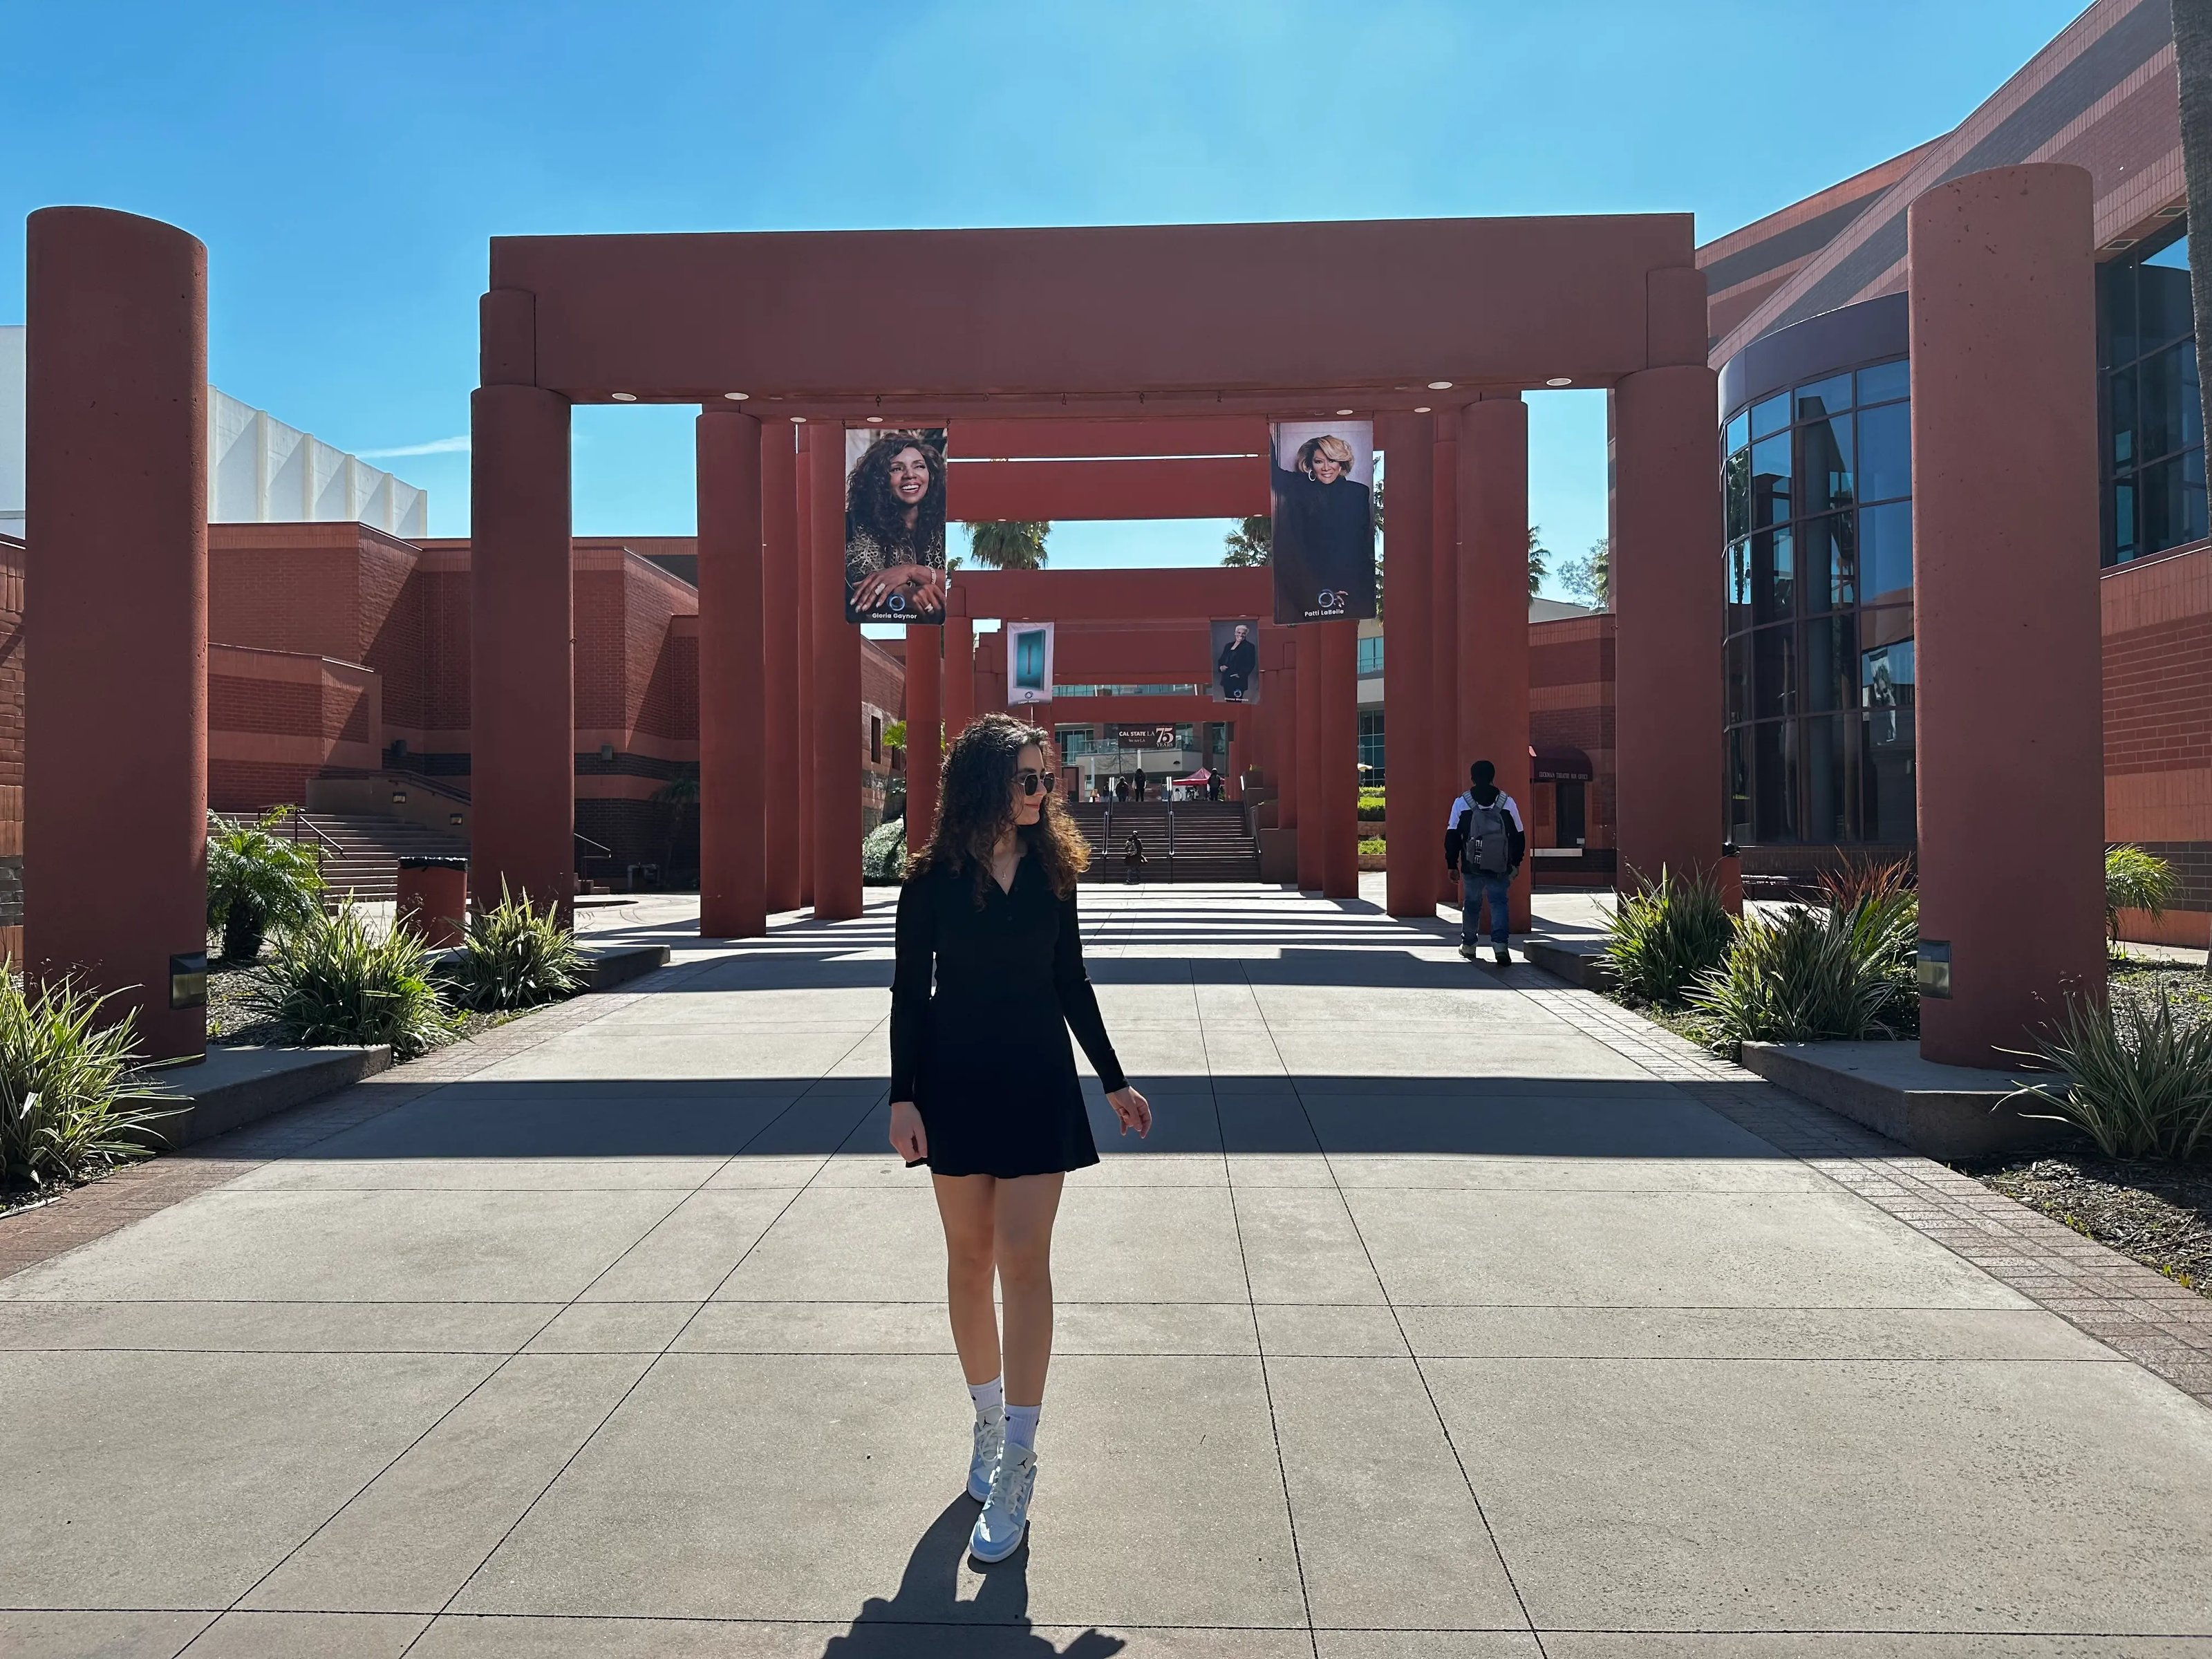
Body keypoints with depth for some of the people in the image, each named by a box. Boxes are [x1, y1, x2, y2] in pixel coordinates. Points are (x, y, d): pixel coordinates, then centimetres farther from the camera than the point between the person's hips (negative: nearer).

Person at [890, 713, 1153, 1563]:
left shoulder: (1054, 869, 2)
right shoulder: (932, 878, -4)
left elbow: (1071, 981, 9)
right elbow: (909, 991, -2)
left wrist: (1114, 1081, 10)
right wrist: (903, 1097, -8)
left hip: (1038, 1081, 1)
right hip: (956, 1080, 0)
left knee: (1023, 1261, -4)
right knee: (970, 1257, 9)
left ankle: (1016, 1466, 3)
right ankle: (988, 1420, 29)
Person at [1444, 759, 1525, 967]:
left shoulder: (1461, 803, -1)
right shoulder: (1507, 802, 2)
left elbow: (1452, 837, -1)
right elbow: (1518, 836, 7)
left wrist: (1452, 865, 6)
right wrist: (1516, 862, 18)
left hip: (1471, 866, 0)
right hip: (1500, 867, 0)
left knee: (1471, 903, 14)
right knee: (1499, 903, 3)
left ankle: (1469, 945, 25)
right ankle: (1500, 944, -16)